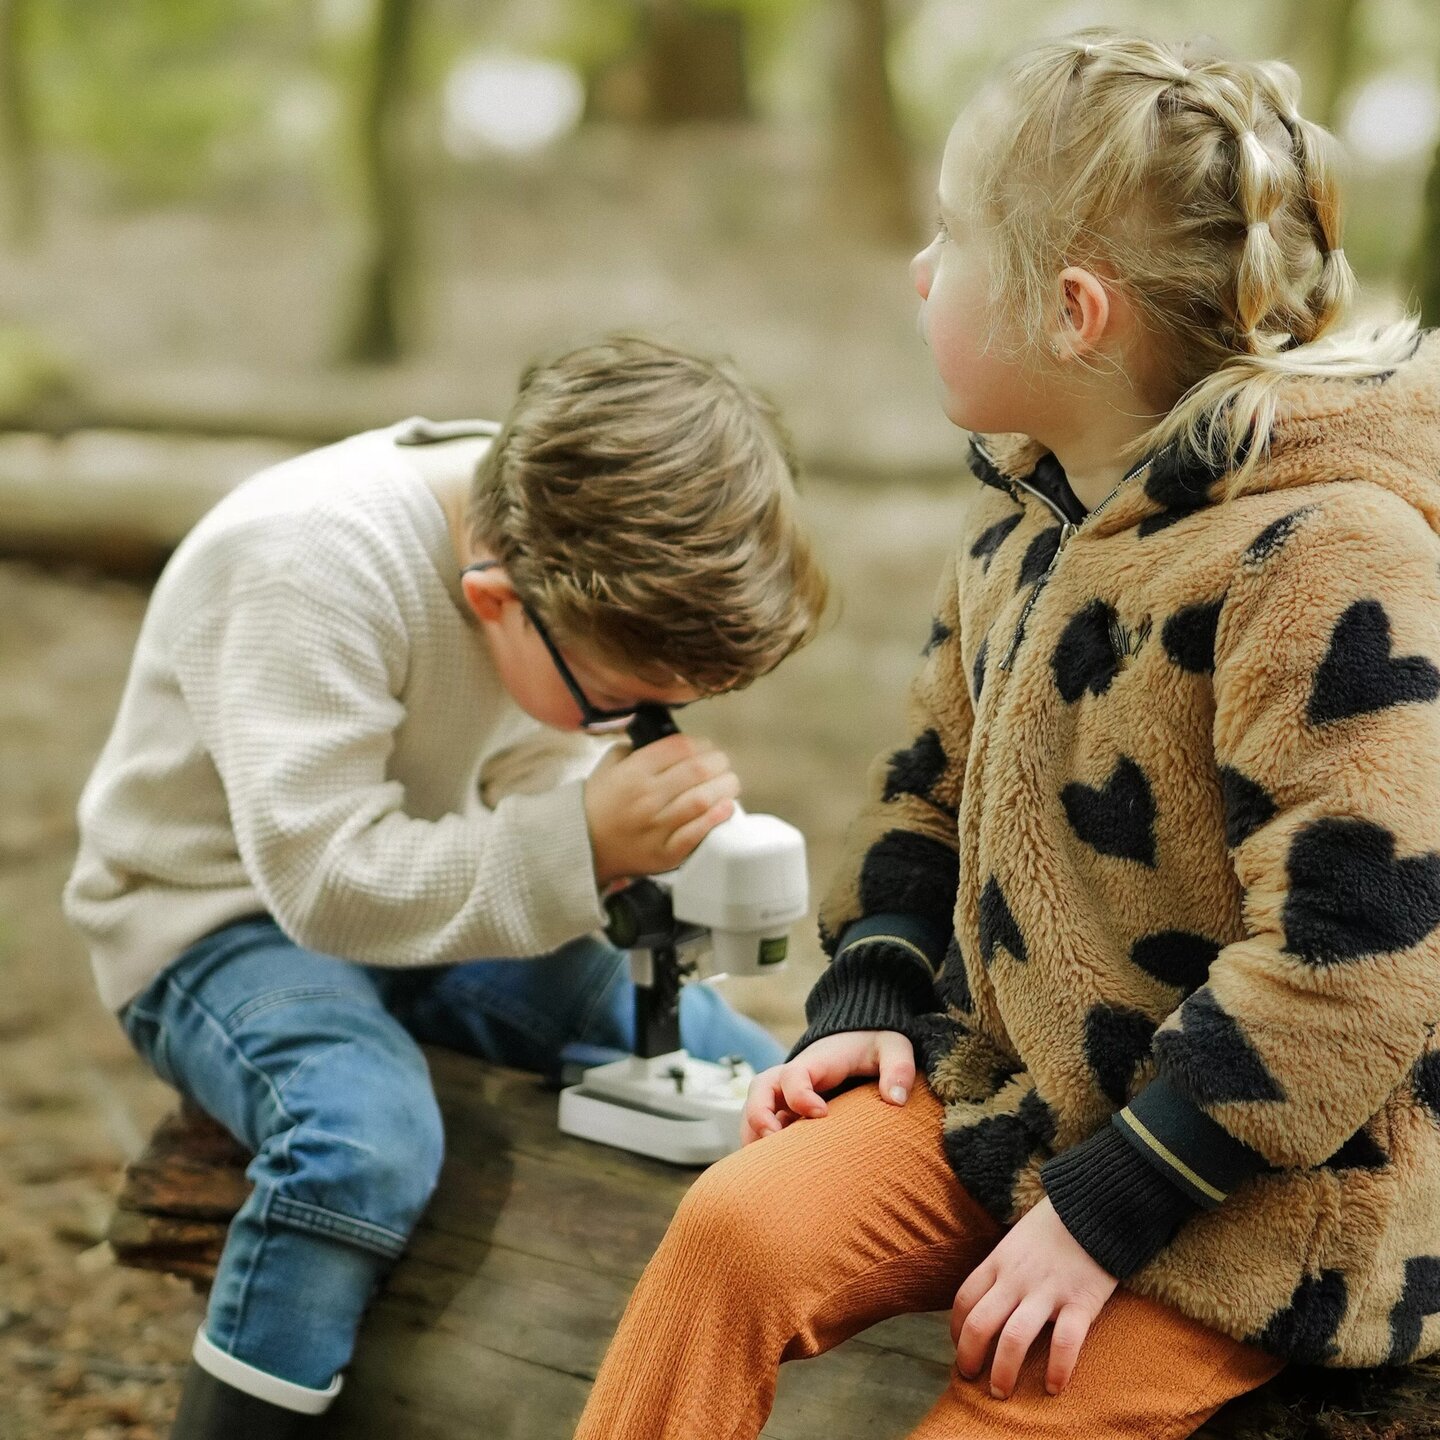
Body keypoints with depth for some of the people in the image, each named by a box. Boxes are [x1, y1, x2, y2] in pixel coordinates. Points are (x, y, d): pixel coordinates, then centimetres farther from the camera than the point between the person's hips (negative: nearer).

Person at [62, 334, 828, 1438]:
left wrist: (652, 822, -17)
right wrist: (583, 844, -37)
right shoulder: (307, 564, -32)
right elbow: (324, 873, -33)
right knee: (367, 1138, -38)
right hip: (221, 916, -7)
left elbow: (533, 774, 2)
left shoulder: (573, 539, -11)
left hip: (443, 894, 7)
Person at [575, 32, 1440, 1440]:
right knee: (737, 1229, -17)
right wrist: (869, 999, 3)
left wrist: (1104, 1216, -21)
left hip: (1252, 1192, -6)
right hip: (1007, 1078, 7)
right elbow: (934, 781, 19)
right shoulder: (1028, 511, 6)